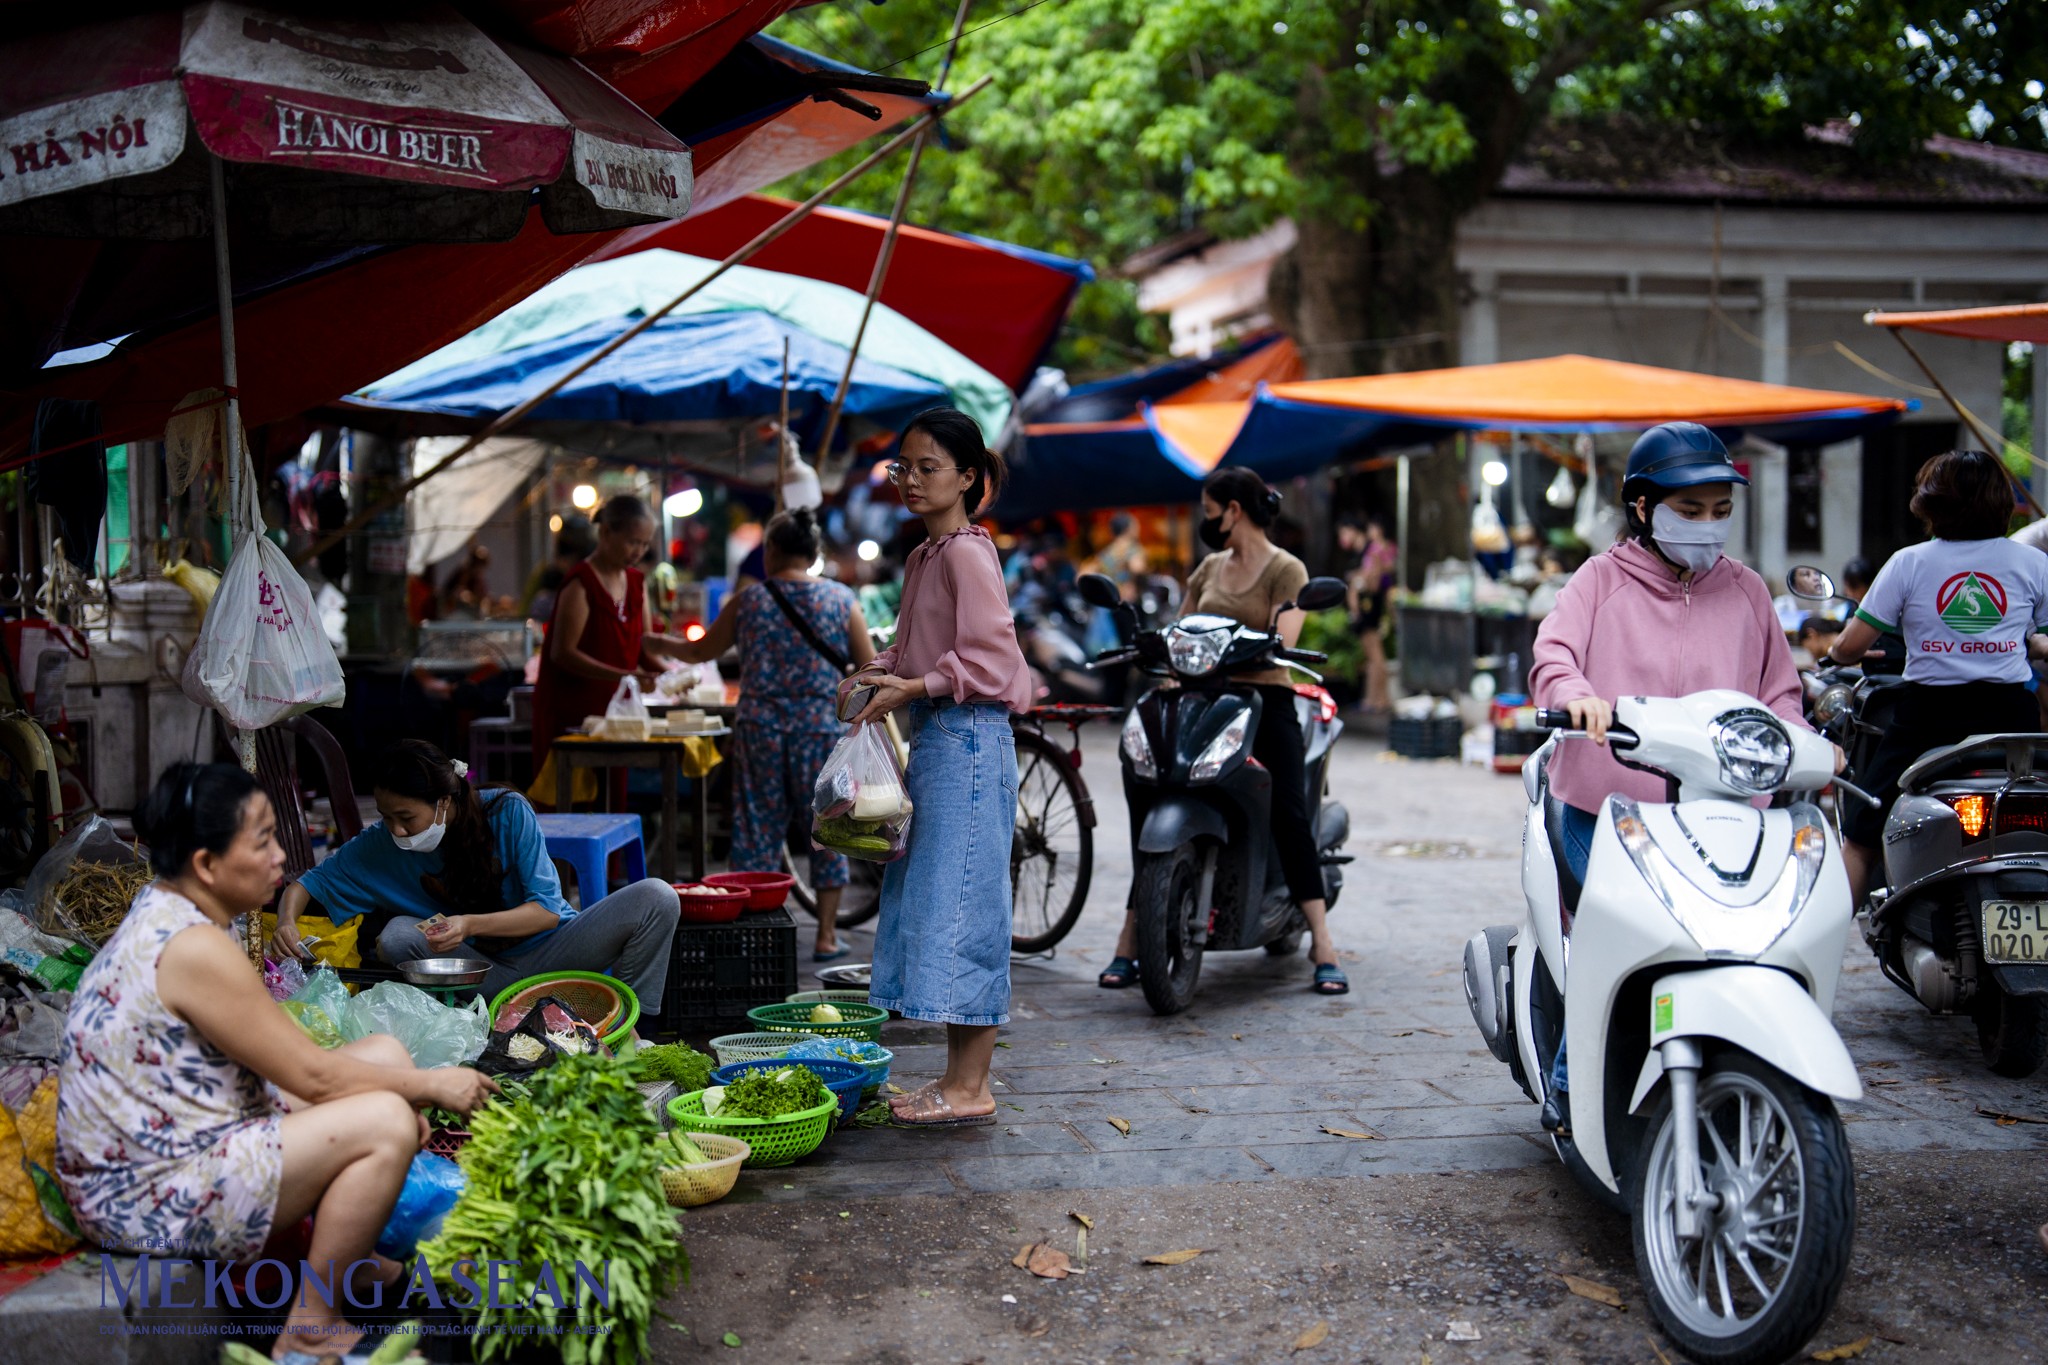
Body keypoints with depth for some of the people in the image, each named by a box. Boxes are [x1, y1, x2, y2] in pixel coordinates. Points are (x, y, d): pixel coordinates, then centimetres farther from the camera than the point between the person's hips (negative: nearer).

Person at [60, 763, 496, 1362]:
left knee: (387, 1053, 8)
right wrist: (431, 1086, -7)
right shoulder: (195, 949, -25)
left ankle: (344, 1259, 20)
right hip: (146, 1198, -10)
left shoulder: (164, 911, 6)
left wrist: (407, 1088, -1)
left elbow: (275, 1056, 9)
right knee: (384, 1124, -20)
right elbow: (311, 1076, -20)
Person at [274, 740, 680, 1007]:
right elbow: (310, 883, 1)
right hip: (481, 967, 2)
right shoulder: (383, 844, -9)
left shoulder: (508, 812, -17)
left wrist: (471, 924, -34)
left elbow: (547, 910, -19)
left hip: (547, 951, -2)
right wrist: (287, 920, -23)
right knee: (397, 937, -29)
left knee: (656, 897, -25)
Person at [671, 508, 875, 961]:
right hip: (823, 730, -1)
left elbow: (701, 651, 16)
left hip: (760, 729, 1)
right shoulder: (840, 599, 0)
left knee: (758, 827, 9)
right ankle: (826, 936, 11)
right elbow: (868, 668, -2)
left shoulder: (747, 600, 3)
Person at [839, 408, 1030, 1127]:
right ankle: (956, 1078, 18)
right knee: (929, 899, 11)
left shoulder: (967, 551, -11)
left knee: (960, 903, -7)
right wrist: (884, 670, 8)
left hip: (968, 740, -10)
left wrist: (913, 687, -19)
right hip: (933, 740, 10)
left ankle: (970, 1088, -1)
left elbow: (988, 656, -18)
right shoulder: (925, 555, 17)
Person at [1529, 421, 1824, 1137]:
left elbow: (1777, 692, 20)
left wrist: (1803, 744, -1)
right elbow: (1551, 654, -6)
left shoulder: (1745, 590, 17)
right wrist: (1576, 696, -28)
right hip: (1607, 810, -2)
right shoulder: (1601, 579, 8)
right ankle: (1569, 1082, 15)